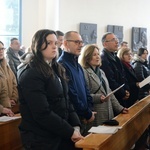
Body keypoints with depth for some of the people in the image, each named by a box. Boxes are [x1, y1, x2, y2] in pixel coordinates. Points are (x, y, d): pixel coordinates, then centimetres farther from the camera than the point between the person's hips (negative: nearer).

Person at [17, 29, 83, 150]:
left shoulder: (56, 69, 11)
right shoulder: (31, 74, -16)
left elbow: (66, 101, 11)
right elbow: (42, 113, -22)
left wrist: (76, 126, -3)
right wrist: (70, 132, -17)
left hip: (61, 135, 8)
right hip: (41, 139, -8)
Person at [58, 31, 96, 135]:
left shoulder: (78, 65, 15)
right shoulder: (62, 65, -17)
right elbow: (71, 95, -21)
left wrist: (90, 110, 1)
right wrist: (88, 114, -12)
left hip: (85, 119, 9)